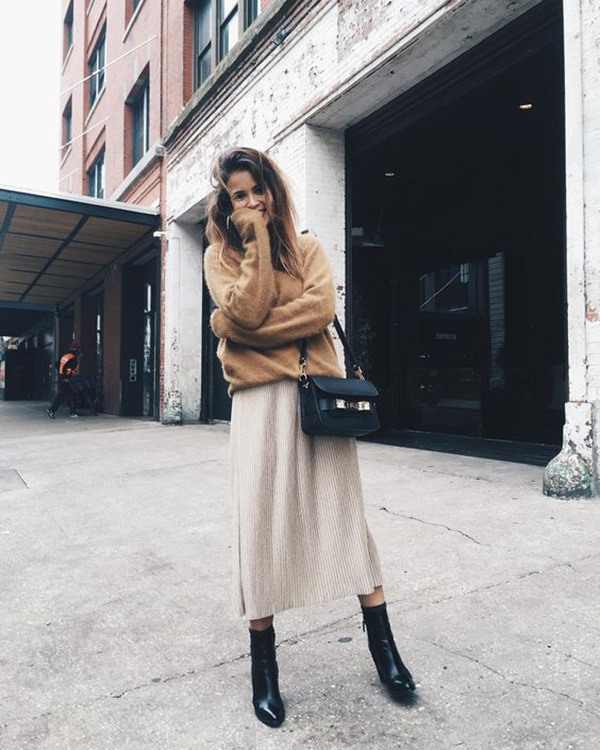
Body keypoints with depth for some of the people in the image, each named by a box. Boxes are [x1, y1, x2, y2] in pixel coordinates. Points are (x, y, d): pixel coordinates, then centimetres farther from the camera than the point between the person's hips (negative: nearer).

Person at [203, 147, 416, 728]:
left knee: (344, 510, 5)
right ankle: (262, 658, 17)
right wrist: (258, 242, -5)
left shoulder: (307, 247, 14)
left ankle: (380, 637, 18)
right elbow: (248, 312, -9)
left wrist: (246, 328, -10)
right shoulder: (220, 255, 10)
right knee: (262, 519, 0)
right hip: (260, 398, -1)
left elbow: (321, 307, -6)